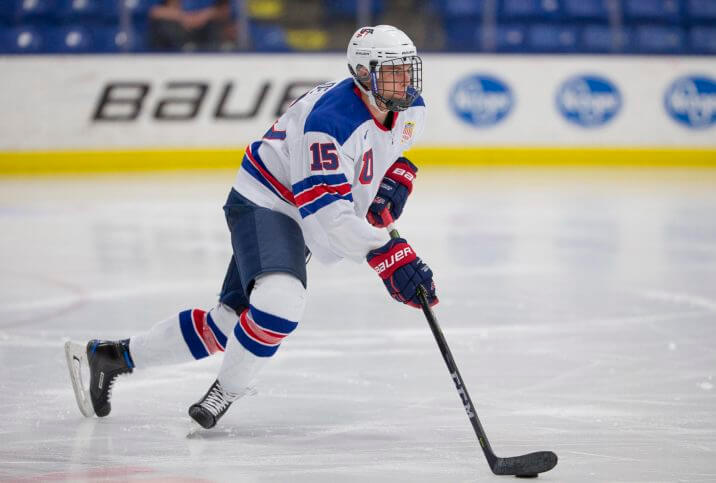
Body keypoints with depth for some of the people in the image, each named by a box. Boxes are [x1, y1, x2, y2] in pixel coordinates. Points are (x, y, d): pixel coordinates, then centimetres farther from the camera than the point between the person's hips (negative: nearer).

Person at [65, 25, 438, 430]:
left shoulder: (411, 110, -5)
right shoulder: (332, 119, -32)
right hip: (265, 204, -9)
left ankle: (113, 355, 25)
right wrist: (388, 255, -44)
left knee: (229, 322, 10)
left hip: (296, 221, 9)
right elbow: (328, 212, -37)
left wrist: (396, 179, -1)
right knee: (281, 299, -35)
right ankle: (228, 389, -12)